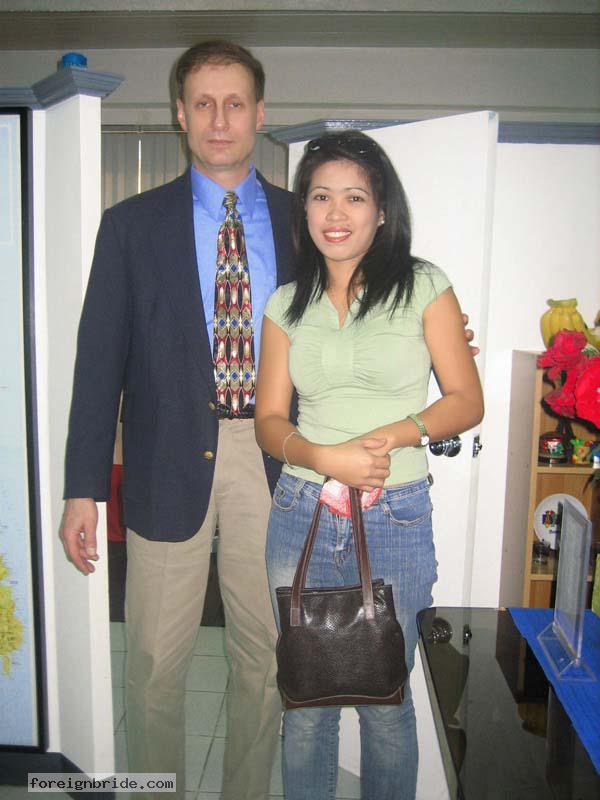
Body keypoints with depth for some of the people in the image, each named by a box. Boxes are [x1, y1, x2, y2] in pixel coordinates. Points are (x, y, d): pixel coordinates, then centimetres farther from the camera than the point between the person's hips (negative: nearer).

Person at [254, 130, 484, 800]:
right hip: (301, 516, 3)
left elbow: (466, 401, -1)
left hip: (394, 520, -2)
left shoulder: (424, 287, -1)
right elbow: (269, 419, 3)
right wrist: (327, 457, -17)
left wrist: (390, 435, -18)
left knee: (385, 700, 11)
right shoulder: (286, 305, 6)